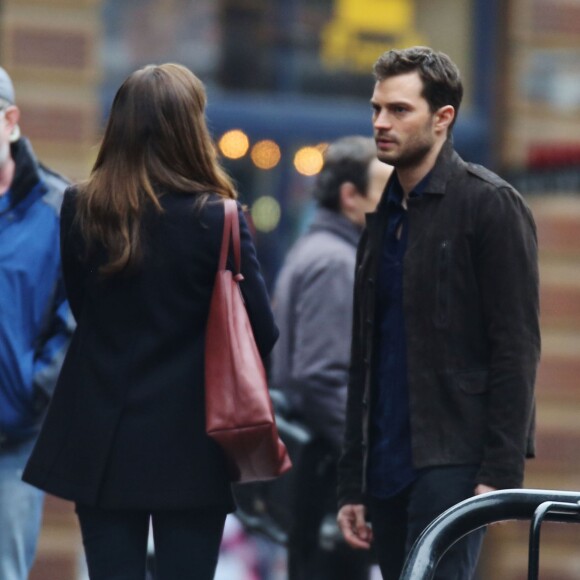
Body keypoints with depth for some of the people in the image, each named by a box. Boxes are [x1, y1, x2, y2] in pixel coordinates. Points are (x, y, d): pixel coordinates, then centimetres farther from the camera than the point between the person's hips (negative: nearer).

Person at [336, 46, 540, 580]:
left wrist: (501, 471, -17)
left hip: (453, 460, -8)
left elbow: (516, 347, -10)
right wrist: (352, 484, 17)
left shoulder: (490, 205, -4)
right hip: (388, 466, 8)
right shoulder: (384, 218, 20)